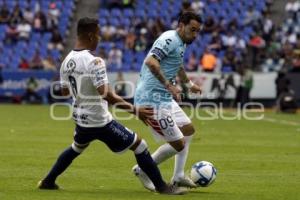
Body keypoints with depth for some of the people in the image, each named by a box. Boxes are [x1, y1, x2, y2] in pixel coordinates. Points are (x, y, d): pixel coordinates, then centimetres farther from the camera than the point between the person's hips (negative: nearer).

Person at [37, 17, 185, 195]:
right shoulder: (94, 62, -24)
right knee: (139, 145, 3)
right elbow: (107, 95, -29)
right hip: (100, 121, -7)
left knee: (75, 149, 36)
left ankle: (48, 181, 41)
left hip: (81, 119, 7)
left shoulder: (67, 61, 0)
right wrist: (135, 110, -24)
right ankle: (162, 187, 6)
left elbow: (65, 91, 13)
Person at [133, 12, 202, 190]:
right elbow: (150, 62, -33)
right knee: (178, 144, -6)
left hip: (165, 99, 11)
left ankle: (178, 177, 26)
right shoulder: (170, 39, -17)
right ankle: (143, 170, 12)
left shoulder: (181, 43, 14)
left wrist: (189, 84, 51)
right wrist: (169, 85, -34)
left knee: (188, 130, 21)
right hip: (153, 100, -11)